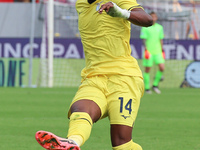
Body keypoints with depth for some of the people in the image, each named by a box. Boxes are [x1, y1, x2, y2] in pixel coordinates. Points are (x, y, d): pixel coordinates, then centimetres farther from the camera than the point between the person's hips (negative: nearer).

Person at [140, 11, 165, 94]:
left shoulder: (160, 27, 12)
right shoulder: (145, 27, -2)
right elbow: (144, 39, -5)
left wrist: (161, 49, 14)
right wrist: (146, 49, -16)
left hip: (158, 51, 4)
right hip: (149, 52, -4)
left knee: (162, 68, -8)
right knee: (147, 69, -1)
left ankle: (155, 85, 7)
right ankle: (147, 88, 9)